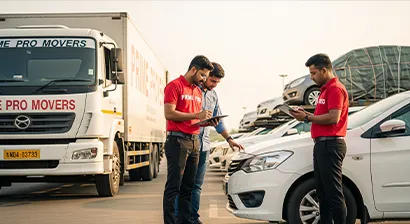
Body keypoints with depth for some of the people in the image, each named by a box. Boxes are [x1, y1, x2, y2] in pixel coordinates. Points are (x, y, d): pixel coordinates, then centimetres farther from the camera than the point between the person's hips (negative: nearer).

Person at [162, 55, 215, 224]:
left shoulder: (198, 91, 21)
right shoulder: (175, 86, -4)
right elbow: (169, 113, -14)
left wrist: (205, 120, 6)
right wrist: (197, 115, -15)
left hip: (194, 141, 8)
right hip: (178, 140, -8)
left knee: (188, 186, 10)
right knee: (173, 187, -6)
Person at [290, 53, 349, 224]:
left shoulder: (335, 89, -12)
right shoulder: (326, 89, 21)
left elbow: (333, 118, -21)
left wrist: (308, 118, -14)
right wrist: (306, 114, 8)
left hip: (330, 145, -11)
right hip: (322, 144, 11)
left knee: (333, 193, -8)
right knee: (322, 192, 14)